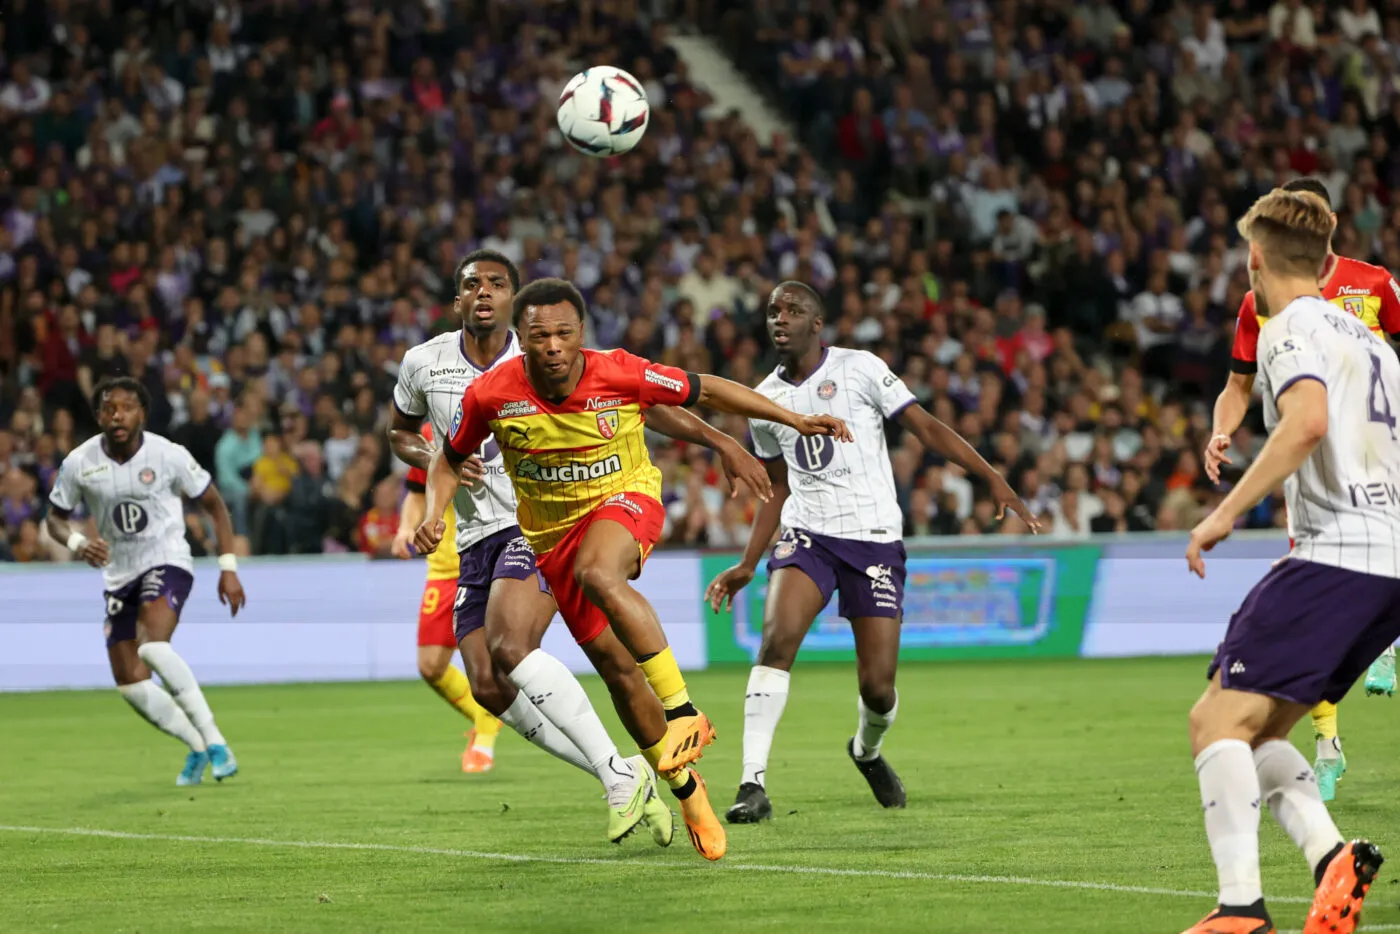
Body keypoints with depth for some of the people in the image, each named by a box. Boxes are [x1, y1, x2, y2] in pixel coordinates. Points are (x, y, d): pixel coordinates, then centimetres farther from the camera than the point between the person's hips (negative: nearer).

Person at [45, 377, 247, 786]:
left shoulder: (168, 455, -13)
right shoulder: (79, 463, -7)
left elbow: (214, 505, 0)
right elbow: (56, 517, 7)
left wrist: (228, 568, -5)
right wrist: (78, 543, -16)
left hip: (167, 563, -5)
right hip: (119, 575, 5)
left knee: (152, 646, -31)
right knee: (130, 683, 3)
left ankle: (214, 741, -25)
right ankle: (198, 748, 25)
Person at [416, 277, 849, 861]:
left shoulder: (620, 374, -20)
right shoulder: (492, 395, -16)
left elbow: (706, 391, -7)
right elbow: (450, 460, 3)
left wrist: (794, 420, -8)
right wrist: (434, 515, -16)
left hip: (624, 499, -3)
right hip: (550, 532, 3)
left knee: (597, 573, -38)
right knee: (615, 665, 1)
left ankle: (684, 714, -34)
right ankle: (686, 789, 18)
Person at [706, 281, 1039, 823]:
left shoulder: (860, 369, -4)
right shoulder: (765, 400, 10)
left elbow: (927, 428, -2)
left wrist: (995, 481, -10)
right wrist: (747, 566, 18)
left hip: (875, 537, -2)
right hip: (806, 534, 2)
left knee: (877, 686, -3)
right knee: (777, 639, -25)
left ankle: (867, 751, 35)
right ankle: (753, 784, -26)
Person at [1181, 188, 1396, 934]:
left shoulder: (1291, 329, -4)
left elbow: (1308, 420, -23)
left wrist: (1227, 511, -20)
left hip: (1335, 555, -9)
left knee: (1217, 721, -10)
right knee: (1250, 730, 13)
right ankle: (1332, 856, -7)